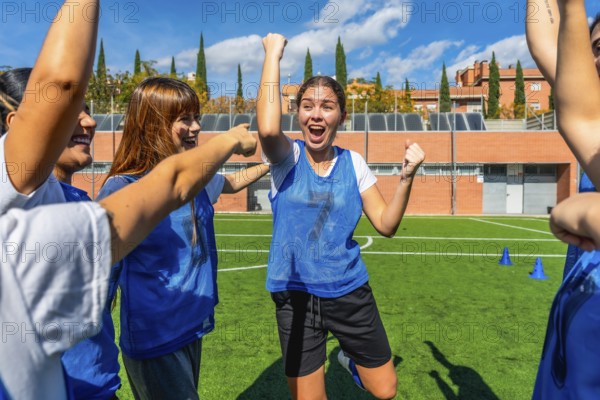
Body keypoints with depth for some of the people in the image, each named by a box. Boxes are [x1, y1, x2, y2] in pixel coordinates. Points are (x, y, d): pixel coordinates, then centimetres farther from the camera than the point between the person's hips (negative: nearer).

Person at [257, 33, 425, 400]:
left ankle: (350, 358, 46)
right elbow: (268, 129, -33)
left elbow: (386, 225, -3)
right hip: (296, 296, -2)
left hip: (349, 290, 2)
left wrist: (407, 177, -17)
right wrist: (273, 53, -22)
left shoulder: (353, 163, -1)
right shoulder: (287, 157, -9)